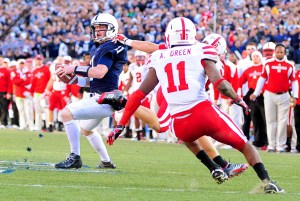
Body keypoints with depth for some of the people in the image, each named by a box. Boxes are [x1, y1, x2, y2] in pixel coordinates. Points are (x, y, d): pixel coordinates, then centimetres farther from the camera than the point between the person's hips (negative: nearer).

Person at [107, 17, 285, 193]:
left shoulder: (159, 59, 15)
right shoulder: (201, 53, 6)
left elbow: (139, 94, 15)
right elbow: (219, 83, -9)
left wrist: (121, 125, 19)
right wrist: (239, 100, 9)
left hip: (179, 124, 3)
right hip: (203, 111, -3)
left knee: (188, 137, 40)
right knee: (245, 146, 13)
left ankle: (215, 170, 27)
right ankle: (267, 182, -5)